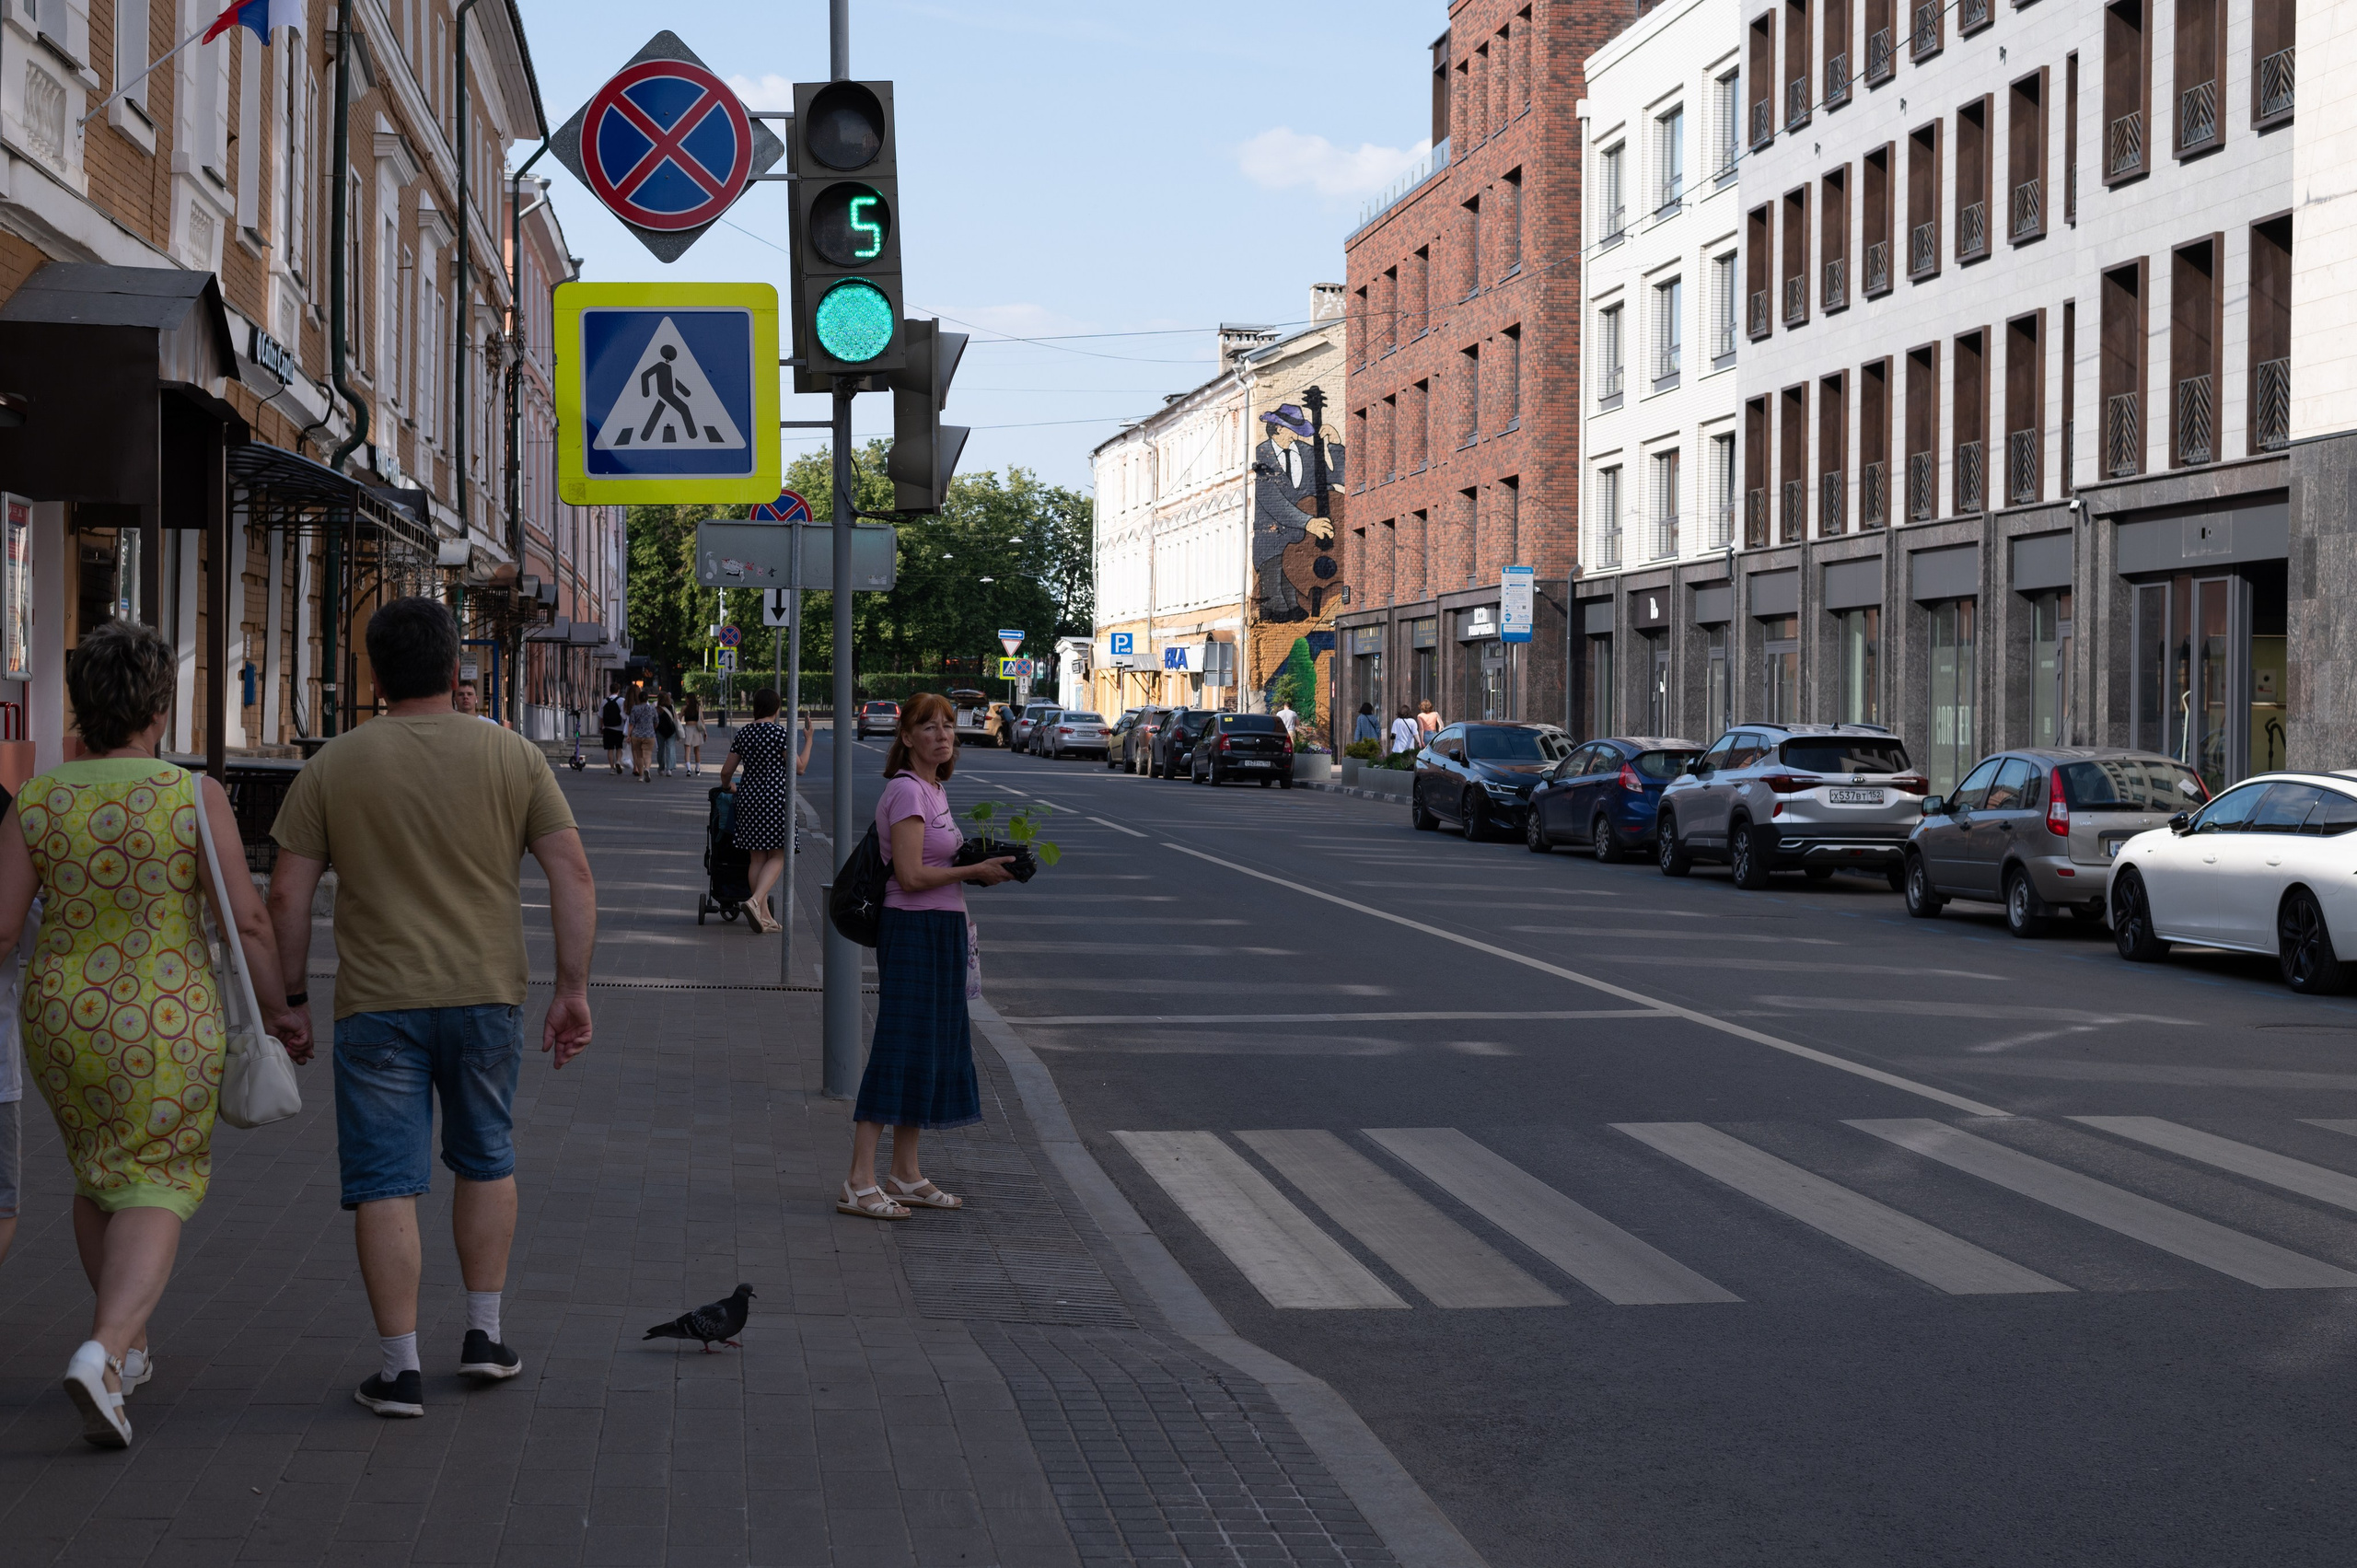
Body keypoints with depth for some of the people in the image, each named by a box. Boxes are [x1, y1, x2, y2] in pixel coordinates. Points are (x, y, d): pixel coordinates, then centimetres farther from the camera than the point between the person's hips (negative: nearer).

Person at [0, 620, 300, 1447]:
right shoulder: (195, 798, -12)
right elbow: (246, 918, -11)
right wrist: (277, 1006, 3)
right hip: (165, 1024, -3)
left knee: (100, 1171, 24)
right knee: (155, 1190, 3)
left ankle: (128, 1344, 34)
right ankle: (101, 1353, -19)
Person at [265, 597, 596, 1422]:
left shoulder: (333, 766, -1)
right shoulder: (513, 757, 1)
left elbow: (288, 895, -1)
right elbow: (573, 874, -4)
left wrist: (288, 1000, 8)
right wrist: (574, 989, 1)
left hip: (377, 1005, -1)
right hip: (487, 996, 2)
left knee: (386, 1183, 2)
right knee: (486, 1160, 20)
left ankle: (401, 1367, 1)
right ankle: (484, 1334, 22)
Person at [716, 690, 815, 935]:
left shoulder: (743, 733, 6)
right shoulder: (780, 732, -10)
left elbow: (726, 771, 10)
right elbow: (799, 767, -9)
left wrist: (727, 786, 31)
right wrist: (808, 739, 2)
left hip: (748, 798, 5)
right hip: (776, 799, -5)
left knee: (758, 857, 11)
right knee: (777, 857, 2)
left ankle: (764, 915, 13)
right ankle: (755, 900, -21)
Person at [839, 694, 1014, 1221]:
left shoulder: (933, 790, 15)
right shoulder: (907, 791, -15)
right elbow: (911, 875, -21)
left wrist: (981, 866, 6)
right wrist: (975, 871, -13)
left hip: (942, 931, 10)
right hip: (914, 930, -10)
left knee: (930, 1050, 13)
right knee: (899, 1051, -11)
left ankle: (906, 1174, 20)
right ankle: (859, 1184, -12)